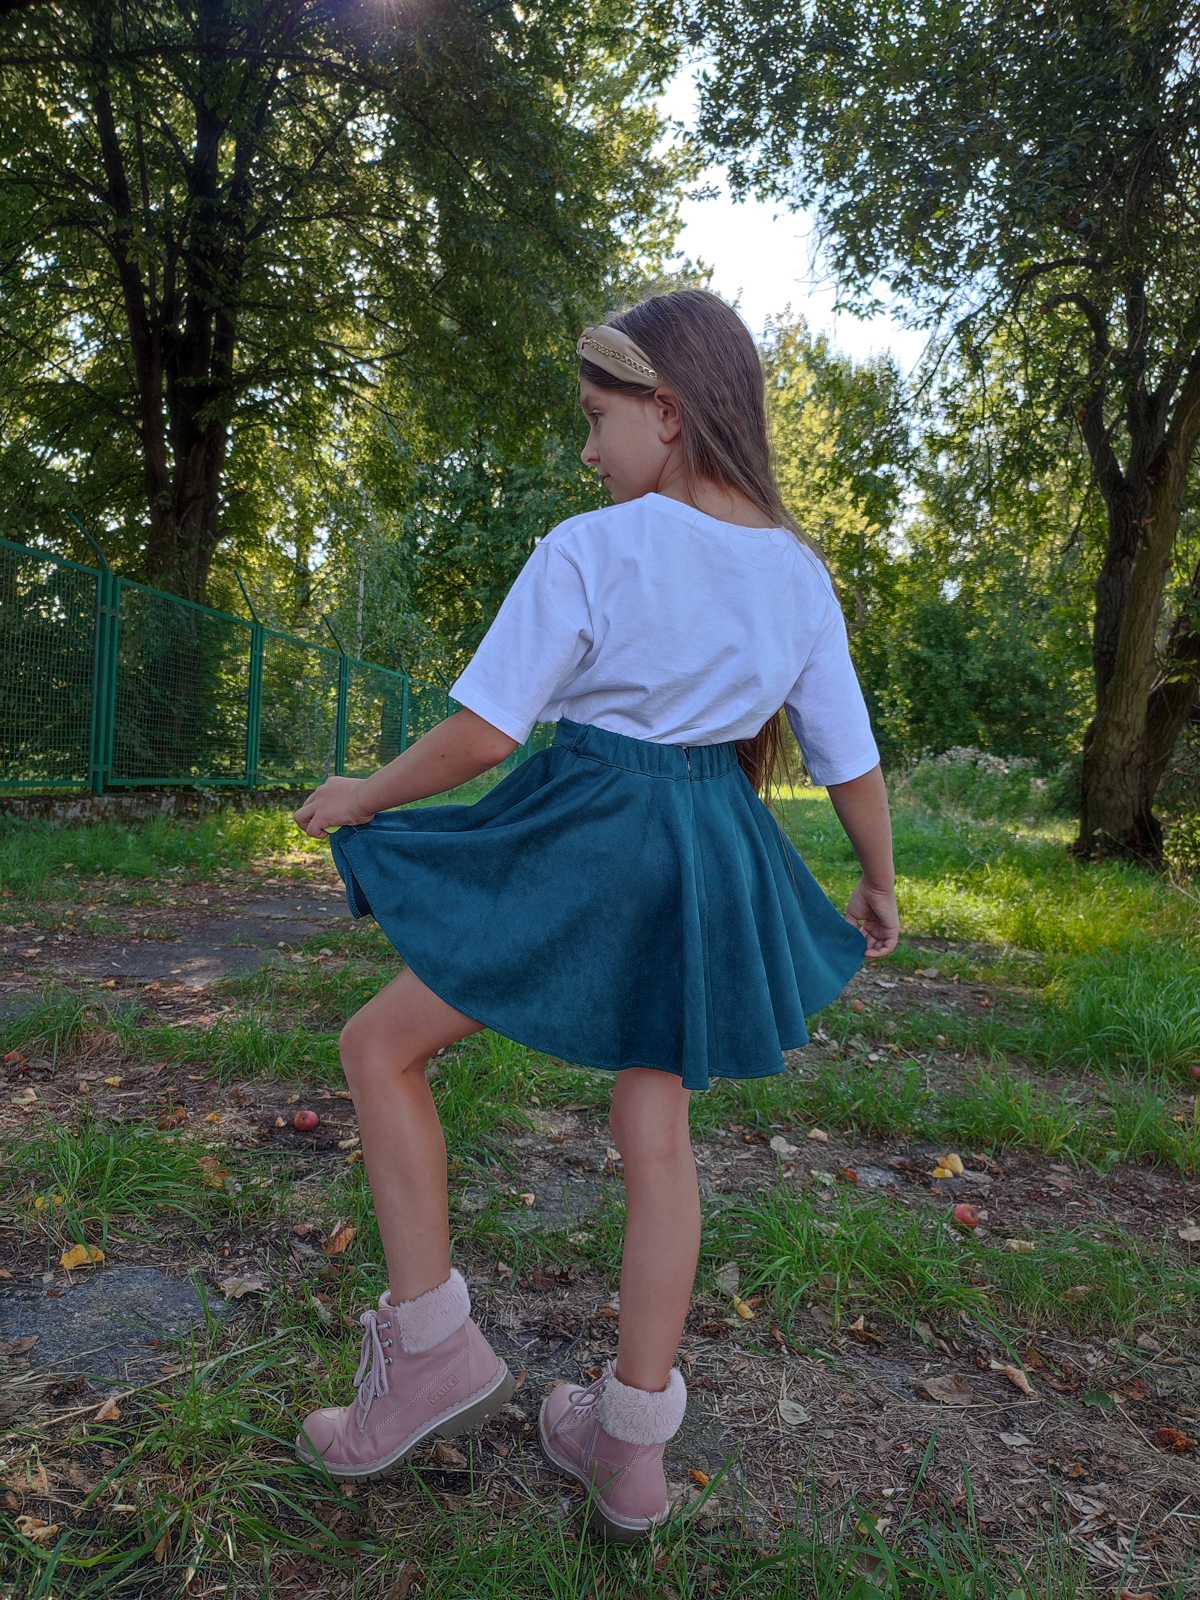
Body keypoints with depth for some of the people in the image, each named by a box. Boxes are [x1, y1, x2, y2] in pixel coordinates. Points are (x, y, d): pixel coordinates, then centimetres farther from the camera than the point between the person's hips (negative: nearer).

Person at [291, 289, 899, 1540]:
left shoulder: (588, 552, -12)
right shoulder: (799, 574, 4)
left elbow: (481, 736, -15)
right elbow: (851, 762, 8)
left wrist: (357, 798, 2)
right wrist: (879, 884, 23)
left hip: (585, 841, -6)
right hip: (711, 859, 6)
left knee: (381, 1046, 13)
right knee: (656, 1133, 15)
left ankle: (430, 1343, 16)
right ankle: (632, 1447, 28)